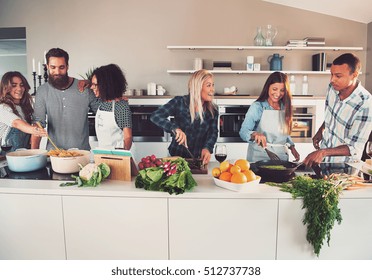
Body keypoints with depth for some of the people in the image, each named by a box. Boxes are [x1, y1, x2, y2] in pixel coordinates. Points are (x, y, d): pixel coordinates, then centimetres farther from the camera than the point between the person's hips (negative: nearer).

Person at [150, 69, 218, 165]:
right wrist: (175, 128, -30)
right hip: (177, 156, -1)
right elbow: (155, 116, -13)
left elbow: (213, 133, 0)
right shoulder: (179, 102, -8)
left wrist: (207, 148, -22)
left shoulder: (213, 110, 2)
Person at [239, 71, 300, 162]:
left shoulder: (285, 108, 10)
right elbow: (243, 131, -15)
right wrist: (255, 134, -33)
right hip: (260, 156, -4)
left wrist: (292, 147, 11)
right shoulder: (257, 107, -6)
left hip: (281, 156, 4)